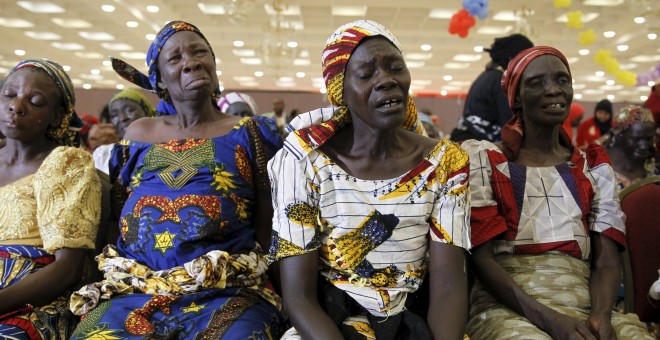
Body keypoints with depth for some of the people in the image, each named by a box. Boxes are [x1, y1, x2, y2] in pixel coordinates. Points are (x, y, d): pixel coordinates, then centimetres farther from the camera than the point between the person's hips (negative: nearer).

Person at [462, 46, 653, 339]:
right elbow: (481, 257, -4)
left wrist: (601, 316, -14)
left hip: (584, 308, 4)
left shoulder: (594, 167, 15)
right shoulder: (484, 160, 4)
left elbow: (606, 261, 7)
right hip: (508, 308, -3)